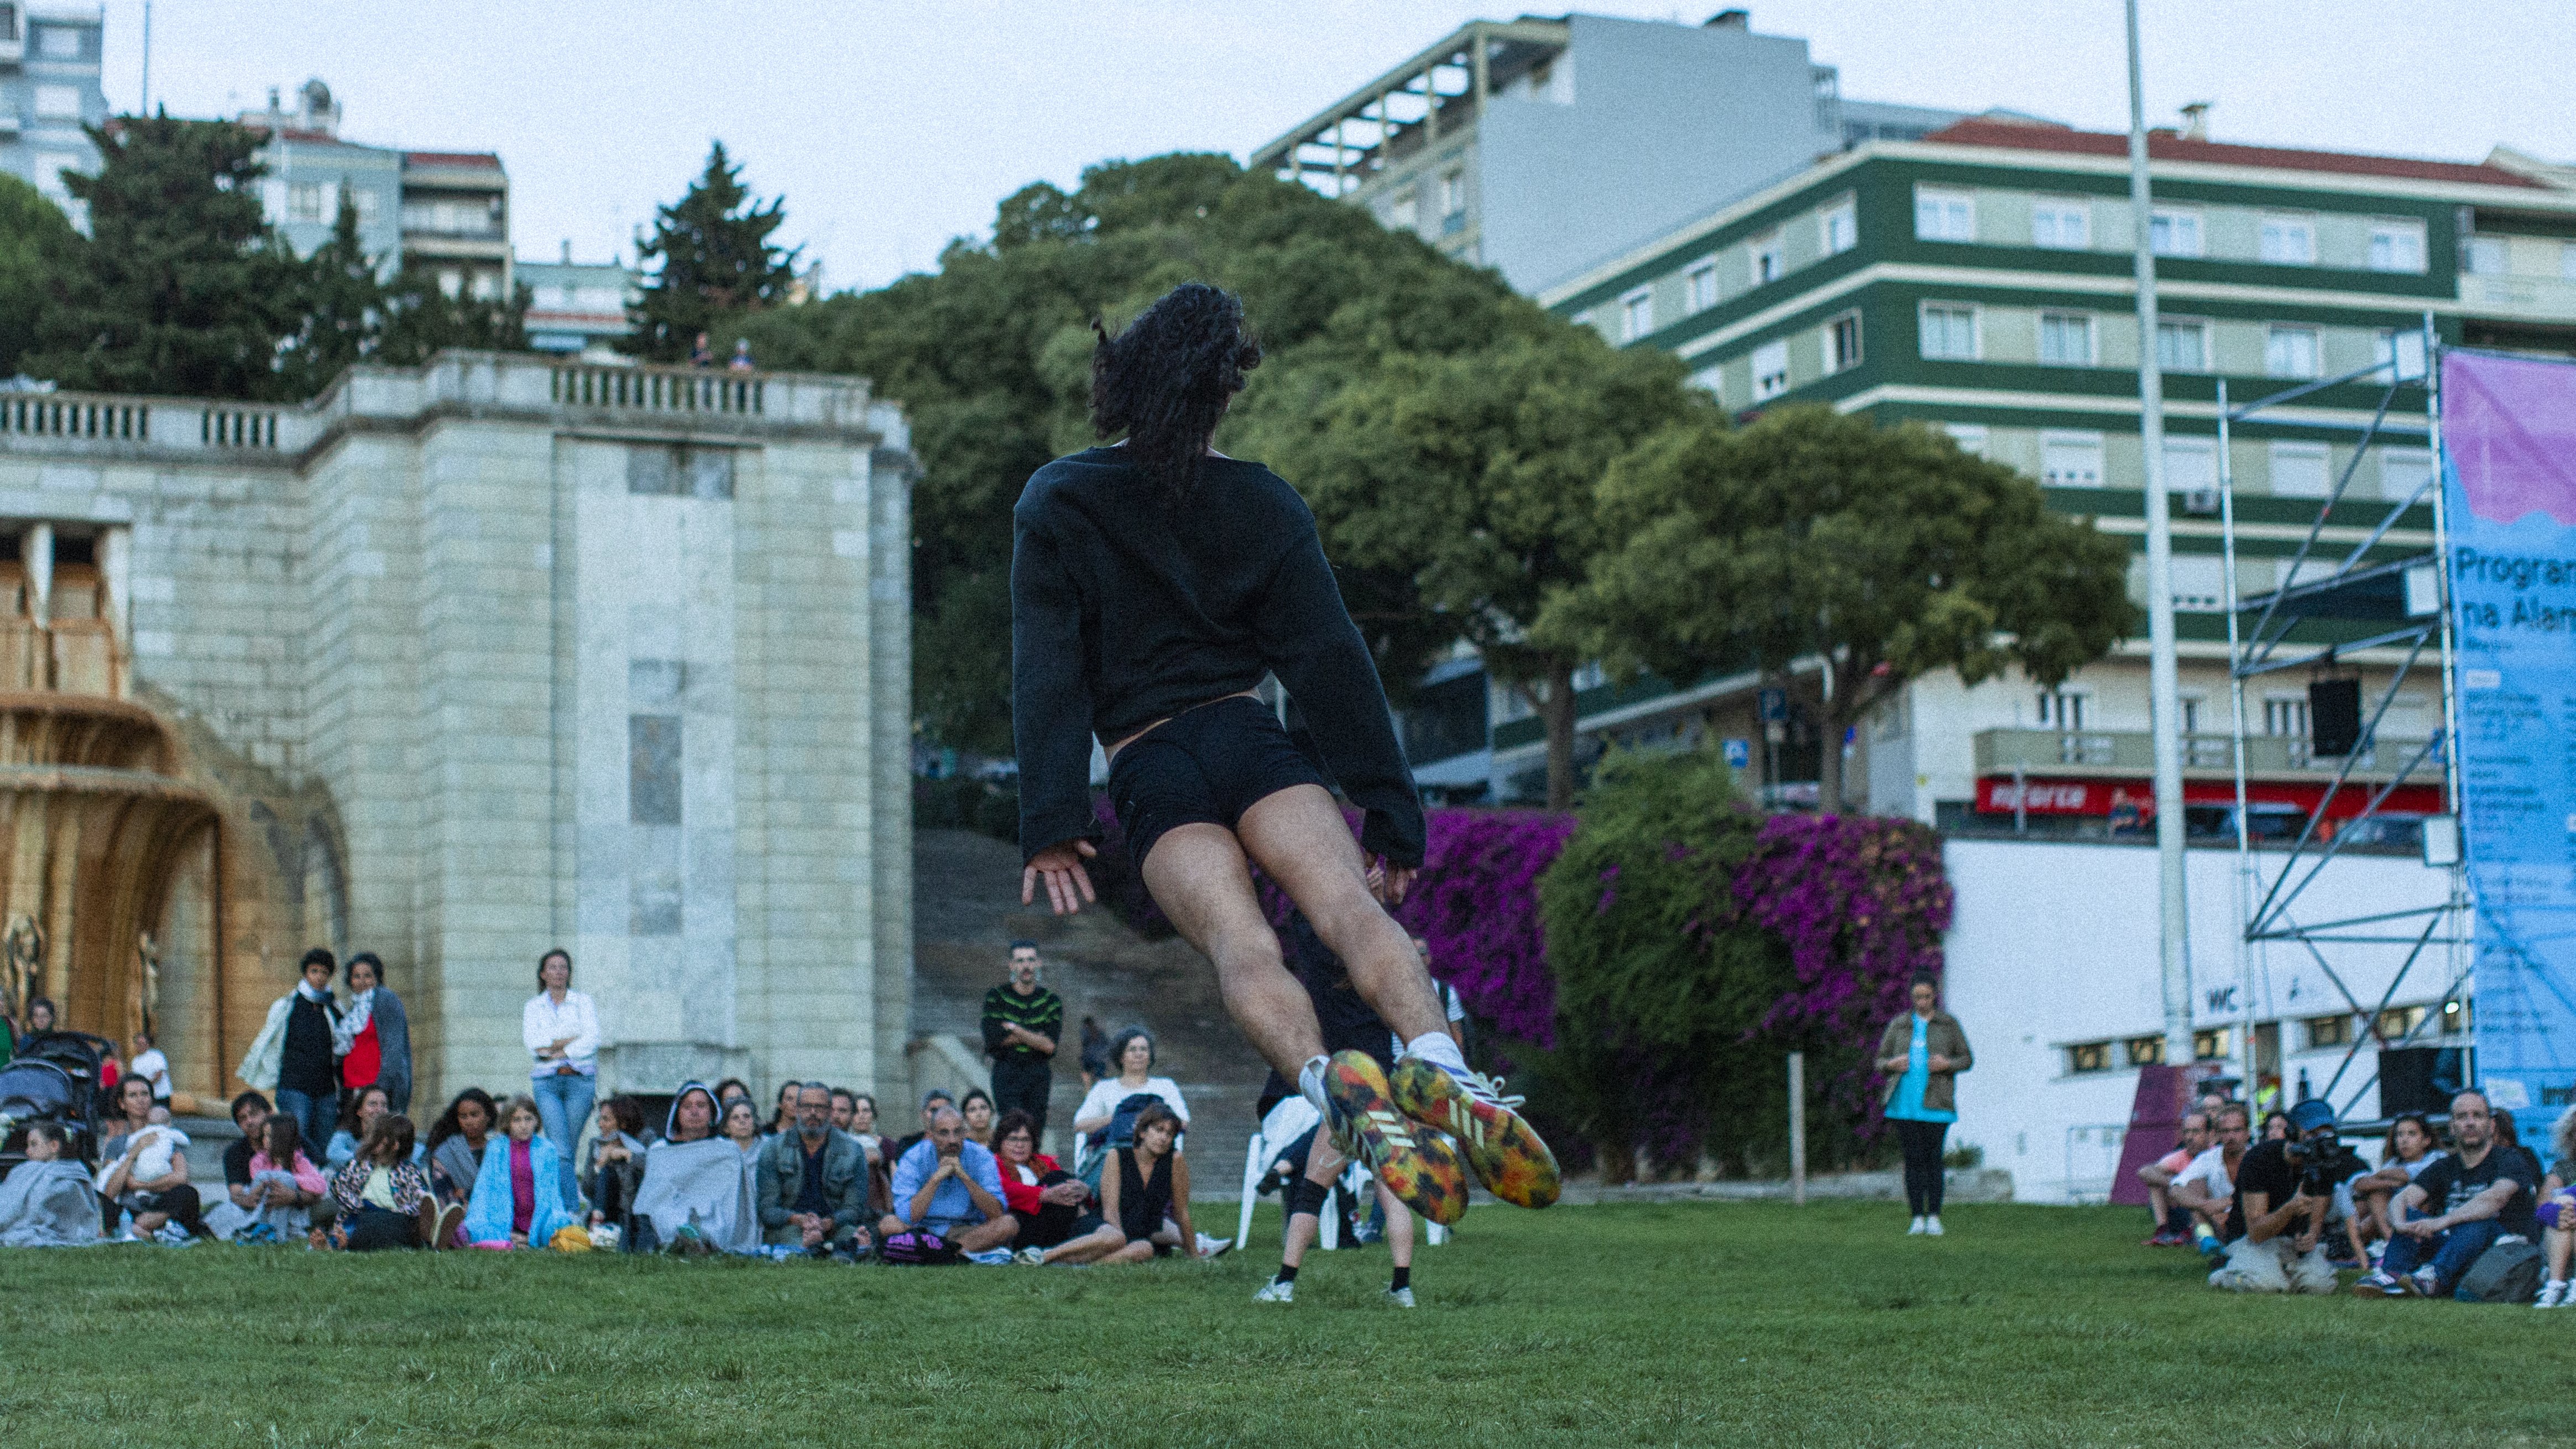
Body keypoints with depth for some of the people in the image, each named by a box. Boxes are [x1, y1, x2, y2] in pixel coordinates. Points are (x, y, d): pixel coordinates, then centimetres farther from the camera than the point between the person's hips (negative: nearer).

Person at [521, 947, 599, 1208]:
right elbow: (534, 1044, -3)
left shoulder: (583, 1003, 9)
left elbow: (592, 1040, -4)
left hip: (580, 1080, 0)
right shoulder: (532, 1007, 12)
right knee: (560, 1150, -14)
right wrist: (573, 1040, -7)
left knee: (567, 1148, -1)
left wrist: (556, 1050, -9)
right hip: (546, 1082, 0)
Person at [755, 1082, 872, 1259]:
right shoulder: (772, 1149, 6)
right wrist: (799, 1220, -23)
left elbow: (855, 1209, 3)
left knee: (849, 1231, -35)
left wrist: (828, 1223, -20)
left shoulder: (852, 1150, 7)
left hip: (833, 1226, 0)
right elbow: (767, 1209, -1)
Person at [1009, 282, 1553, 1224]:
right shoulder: (1265, 506, 11)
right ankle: (1440, 1068, -49)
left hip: (1148, 774, -1)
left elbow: (1047, 674, -1)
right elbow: (1331, 663, 7)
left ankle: (1330, 1085, -51)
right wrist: (1390, 809, 7)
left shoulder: (1057, 505, 8)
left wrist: (1049, 820, -5)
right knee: (1351, 906, -20)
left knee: (1242, 946, -21)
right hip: (1248, 740, 1)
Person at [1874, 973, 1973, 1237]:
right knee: (1913, 1159, -1)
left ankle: (1934, 1217, -3)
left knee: (1933, 1158, -8)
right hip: (1905, 1103, 2)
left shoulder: (1949, 1024, 7)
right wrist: (1891, 1064, -7)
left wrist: (1948, 1064, -11)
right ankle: (1917, 1218, 2)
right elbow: (1880, 1062, 16)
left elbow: (1967, 1059, 9)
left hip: (1935, 1103, -2)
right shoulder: (1899, 1025, 12)